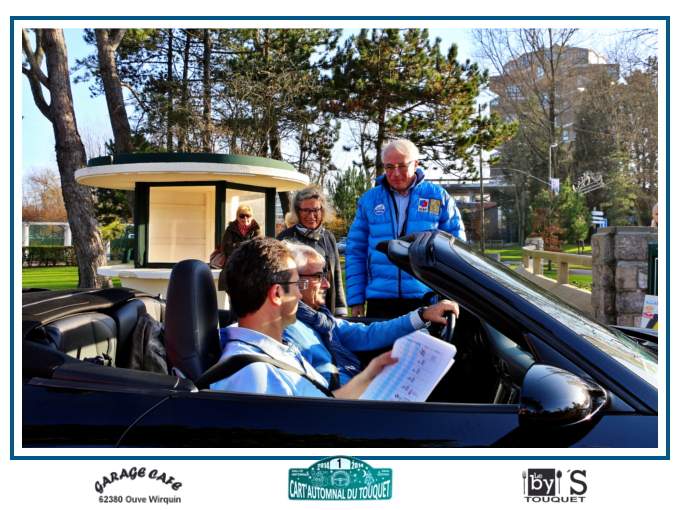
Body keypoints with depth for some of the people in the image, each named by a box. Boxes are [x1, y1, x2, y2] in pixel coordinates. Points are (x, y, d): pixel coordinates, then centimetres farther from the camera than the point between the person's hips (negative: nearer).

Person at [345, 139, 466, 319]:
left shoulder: (439, 197, 4)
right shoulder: (369, 200, 8)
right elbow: (355, 252, 9)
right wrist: (355, 299, 3)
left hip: (426, 298, -1)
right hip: (380, 298, 1)